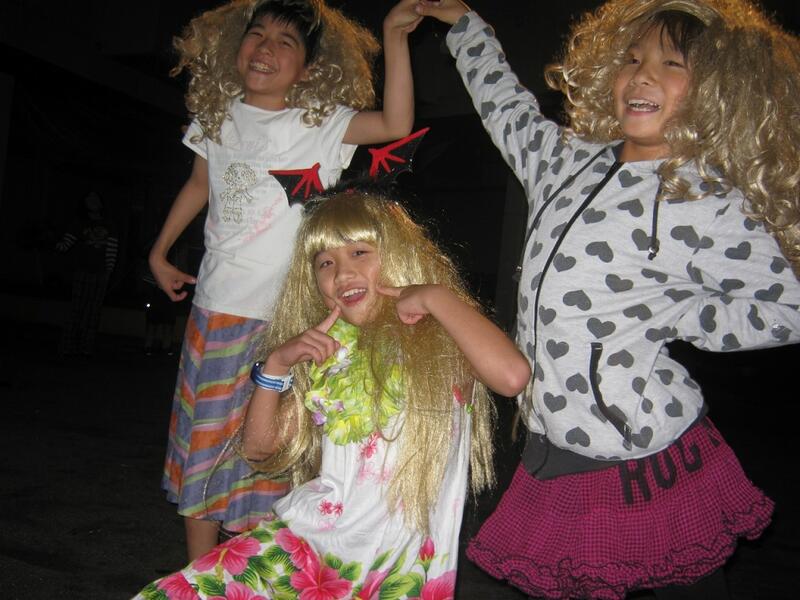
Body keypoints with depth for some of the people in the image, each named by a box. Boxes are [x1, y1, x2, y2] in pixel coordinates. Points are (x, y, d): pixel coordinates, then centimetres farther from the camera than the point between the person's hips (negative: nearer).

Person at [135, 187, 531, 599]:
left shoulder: (437, 336, -7)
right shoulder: (326, 347, 10)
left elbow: (512, 376, -30)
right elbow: (259, 447, 11)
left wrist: (437, 295, -19)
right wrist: (276, 363, -4)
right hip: (304, 538, 5)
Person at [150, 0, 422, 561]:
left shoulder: (319, 123, -7)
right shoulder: (218, 115, 7)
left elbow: (396, 125, -22)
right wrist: (160, 251, 25)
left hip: (287, 318, -4)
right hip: (216, 308, 5)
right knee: (202, 439, 13)